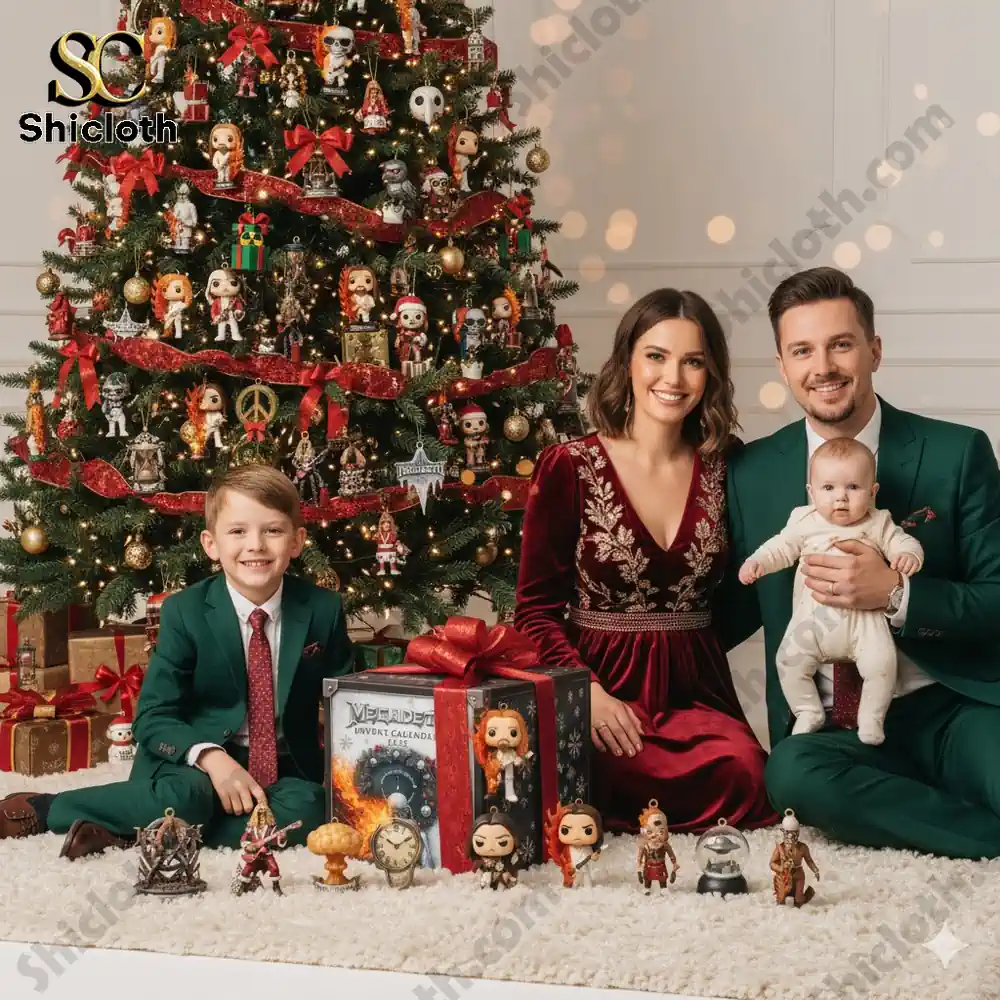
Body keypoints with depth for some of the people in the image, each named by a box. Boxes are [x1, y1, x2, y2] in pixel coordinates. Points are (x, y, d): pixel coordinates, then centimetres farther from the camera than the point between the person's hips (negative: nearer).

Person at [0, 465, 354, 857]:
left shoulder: (323, 610, -3)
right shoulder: (183, 612, -7)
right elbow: (153, 717, -9)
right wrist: (211, 758, -27)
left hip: (285, 771, 3)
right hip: (193, 762, -2)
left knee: (307, 814, -31)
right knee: (183, 797, -36)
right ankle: (41, 810, -15)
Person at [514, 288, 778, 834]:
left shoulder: (725, 467, 7)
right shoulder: (567, 468, -1)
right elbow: (536, 608, -2)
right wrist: (586, 690, -17)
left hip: (694, 692, 4)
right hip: (599, 684, -3)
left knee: (744, 769, -30)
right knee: (735, 774, -31)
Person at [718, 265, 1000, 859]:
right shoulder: (751, 473, 7)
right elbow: (737, 610, 17)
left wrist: (896, 594, -18)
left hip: (951, 711, -3)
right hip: (830, 731, 4)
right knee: (794, 773, -33)